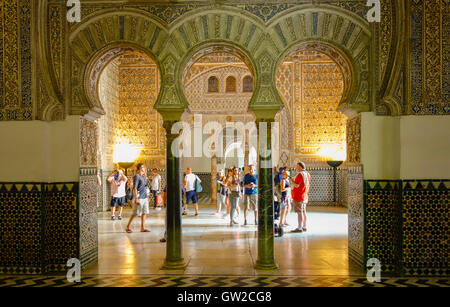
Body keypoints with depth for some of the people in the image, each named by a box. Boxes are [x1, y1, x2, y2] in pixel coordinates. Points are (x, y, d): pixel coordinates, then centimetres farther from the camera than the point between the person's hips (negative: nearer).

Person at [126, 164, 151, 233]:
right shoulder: (136, 176, -11)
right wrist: (136, 198, -21)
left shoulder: (143, 177, 14)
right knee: (135, 213, -3)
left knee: (144, 213, 6)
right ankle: (128, 227, 10)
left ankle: (143, 228, 11)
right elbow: (134, 188, -16)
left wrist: (147, 196, 19)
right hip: (139, 198, -8)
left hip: (144, 198, 8)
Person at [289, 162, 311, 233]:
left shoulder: (300, 174, -16)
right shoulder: (307, 174, 11)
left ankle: (299, 228, -3)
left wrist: (291, 180, -8)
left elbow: (297, 185, -21)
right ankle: (304, 227, 18)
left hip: (298, 196, -9)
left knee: (299, 212, -6)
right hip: (304, 196, 9)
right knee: (303, 212, 12)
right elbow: (308, 185, 17)